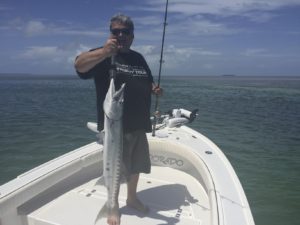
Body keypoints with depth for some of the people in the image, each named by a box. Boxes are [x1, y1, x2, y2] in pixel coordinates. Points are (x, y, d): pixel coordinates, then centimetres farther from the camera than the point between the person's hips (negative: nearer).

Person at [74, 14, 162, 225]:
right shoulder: (103, 55, -6)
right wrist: (103, 52, -45)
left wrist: (155, 89, 1)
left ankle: (132, 197, 41)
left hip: (138, 124, 6)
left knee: (136, 165, 18)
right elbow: (79, 65, -26)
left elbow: (148, 82, 25)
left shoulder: (138, 58, 12)